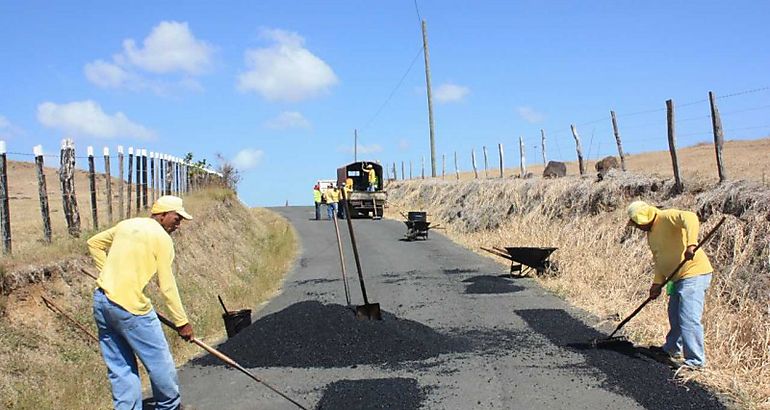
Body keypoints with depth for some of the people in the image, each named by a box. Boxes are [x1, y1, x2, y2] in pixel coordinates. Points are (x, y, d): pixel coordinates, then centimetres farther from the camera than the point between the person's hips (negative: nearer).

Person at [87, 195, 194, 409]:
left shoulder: (127, 224, 13)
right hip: (130, 306, -8)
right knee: (159, 361, 9)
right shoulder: (162, 238, -7)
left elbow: (94, 243, 23)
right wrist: (182, 322, -1)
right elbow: (167, 286, -8)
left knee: (120, 368, 12)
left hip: (101, 301, 8)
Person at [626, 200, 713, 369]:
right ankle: (673, 349, 41)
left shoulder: (667, 217, -15)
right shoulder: (651, 233, 14)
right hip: (679, 277, 11)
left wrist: (691, 244, -45)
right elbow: (659, 258, 14)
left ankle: (696, 361, -8)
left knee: (689, 319, -14)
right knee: (675, 316, 23)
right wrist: (657, 282, 2)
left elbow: (690, 218, -33)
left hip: (694, 273, -10)